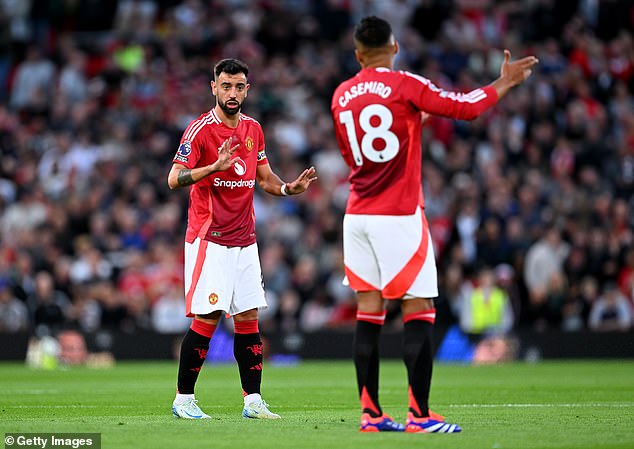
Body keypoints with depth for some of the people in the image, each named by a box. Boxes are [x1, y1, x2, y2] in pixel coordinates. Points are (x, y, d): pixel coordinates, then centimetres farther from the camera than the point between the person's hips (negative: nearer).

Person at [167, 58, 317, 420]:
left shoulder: (253, 129, 12)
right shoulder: (200, 130, -9)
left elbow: (264, 176, 20)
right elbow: (174, 179, -17)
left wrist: (289, 188, -1)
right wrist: (214, 167, -32)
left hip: (245, 240, 6)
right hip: (209, 240, -6)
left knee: (248, 319, 5)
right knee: (206, 319, -8)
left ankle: (253, 401, 8)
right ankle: (184, 399, 2)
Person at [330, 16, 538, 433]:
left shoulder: (341, 96, 10)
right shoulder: (405, 85, -7)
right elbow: (466, 106, -7)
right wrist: (506, 82, 9)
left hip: (357, 214, 6)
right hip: (399, 215, -6)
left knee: (368, 313, 6)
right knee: (419, 312, -3)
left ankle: (371, 413, 6)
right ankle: (420, 415, -8)